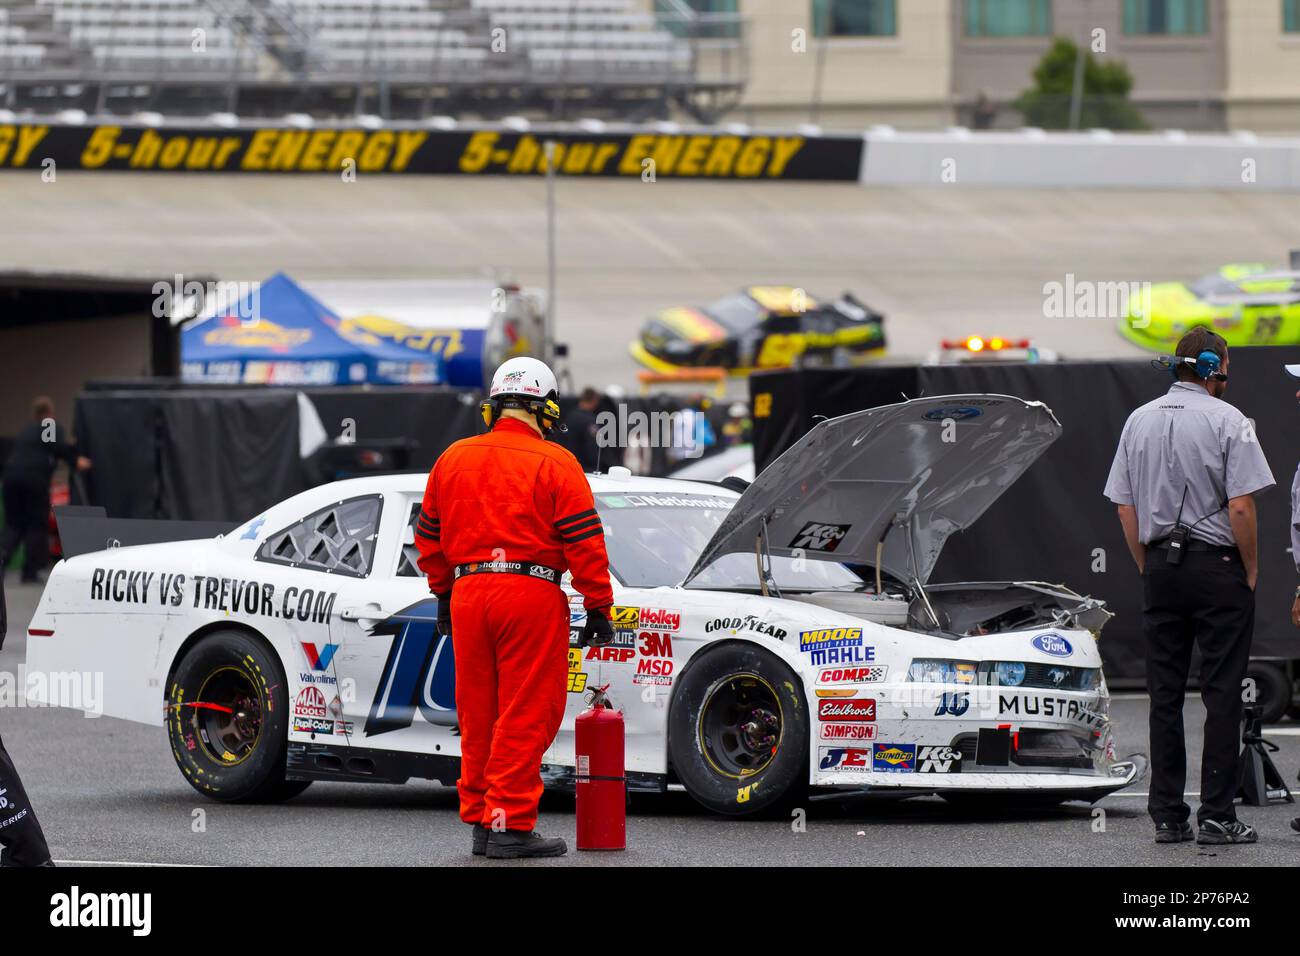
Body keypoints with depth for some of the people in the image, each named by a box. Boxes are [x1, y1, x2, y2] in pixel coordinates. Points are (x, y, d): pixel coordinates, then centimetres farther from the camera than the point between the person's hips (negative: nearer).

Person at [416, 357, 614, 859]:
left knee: (478, 716, 13)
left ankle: (479, 820, 16)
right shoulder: (555, 464, -5)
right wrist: (598, 607, -3)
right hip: (532, 593, -5)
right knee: (526, 716, -3)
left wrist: (443, 593, 28)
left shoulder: (454, 459, 12)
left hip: (468, 592, 5)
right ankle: (510, 824, -7)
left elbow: (429, 535, 18)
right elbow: (584, 541, -8)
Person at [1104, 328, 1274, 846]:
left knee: (1164, 695, 7)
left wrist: (1148, 568, 16)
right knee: (1221, 693, -2)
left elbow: (1125, 510, 9)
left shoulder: (1139, 420, 8)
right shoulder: (1227, 421, -8)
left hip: (1159, 569, 5)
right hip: (1217, 567, -5)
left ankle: (1167, 816, 7)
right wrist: (1250, 569, -2)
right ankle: (1217, 816, -5)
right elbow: (1240, 508, -14)